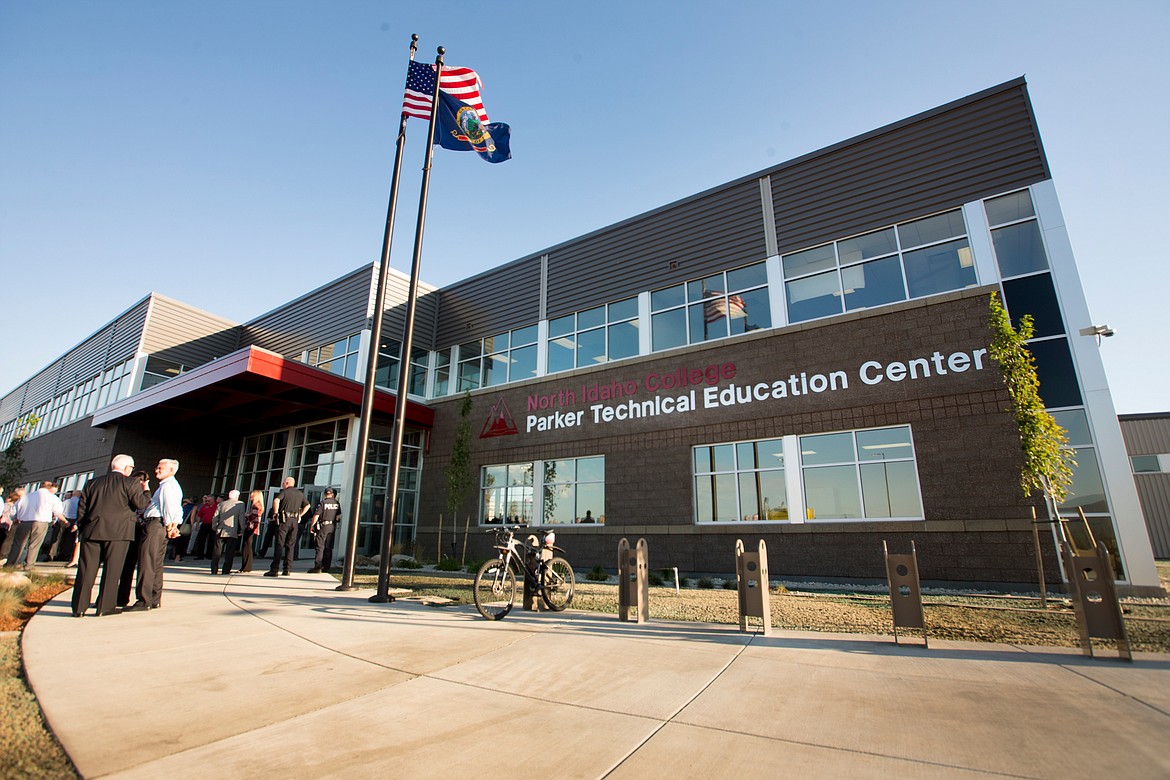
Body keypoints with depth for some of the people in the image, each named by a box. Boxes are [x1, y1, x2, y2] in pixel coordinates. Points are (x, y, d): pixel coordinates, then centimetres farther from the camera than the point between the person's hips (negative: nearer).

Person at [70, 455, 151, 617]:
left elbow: (81, 507, 14)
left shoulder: (92, 483, 13)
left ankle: (79, 608, 13)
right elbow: (141, 503, -11)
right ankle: (105, 607, 6)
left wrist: (81, 529, 21)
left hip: (91, 531, 4)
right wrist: (145, 490, 7)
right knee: (111, 570, 3)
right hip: (118, 532, -4)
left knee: (86, 570, 9)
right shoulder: (130, 482, -4)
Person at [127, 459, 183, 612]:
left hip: (154, 524, -11)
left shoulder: (167, 485, -10)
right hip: (162, 526, 11)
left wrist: (169, 526, -9)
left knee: (146, 563, -9)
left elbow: (169, 506, -17)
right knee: (156, 563, 13)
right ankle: (155, 600, 18)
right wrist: (174, 525, 5)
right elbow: (178, 510, 17)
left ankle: (144, 601, -7)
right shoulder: (173, 485, 22)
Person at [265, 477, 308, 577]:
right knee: (290, 546, 8)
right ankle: (287, 570, 6)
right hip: (295, 521, 5)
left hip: (284, 520, -4)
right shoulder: (300, 494, 15)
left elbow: (276, 500, -20)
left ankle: (274, 569, -6)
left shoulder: (284, 492, -1)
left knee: (279, 545, -4)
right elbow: (307, 505, 19)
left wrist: (275, 513, -12)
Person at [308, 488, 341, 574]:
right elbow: (338, 516, 10)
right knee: (328, 548, 8)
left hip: (323, 526, -4)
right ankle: (326, 567, 10)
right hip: (332, 527, 4)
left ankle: (317, 567, -6)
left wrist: (312, 526, -2)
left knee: (319, 547, -2)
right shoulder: (337, 503, 6)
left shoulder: (322, 502, -8)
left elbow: (316, 515, -11)